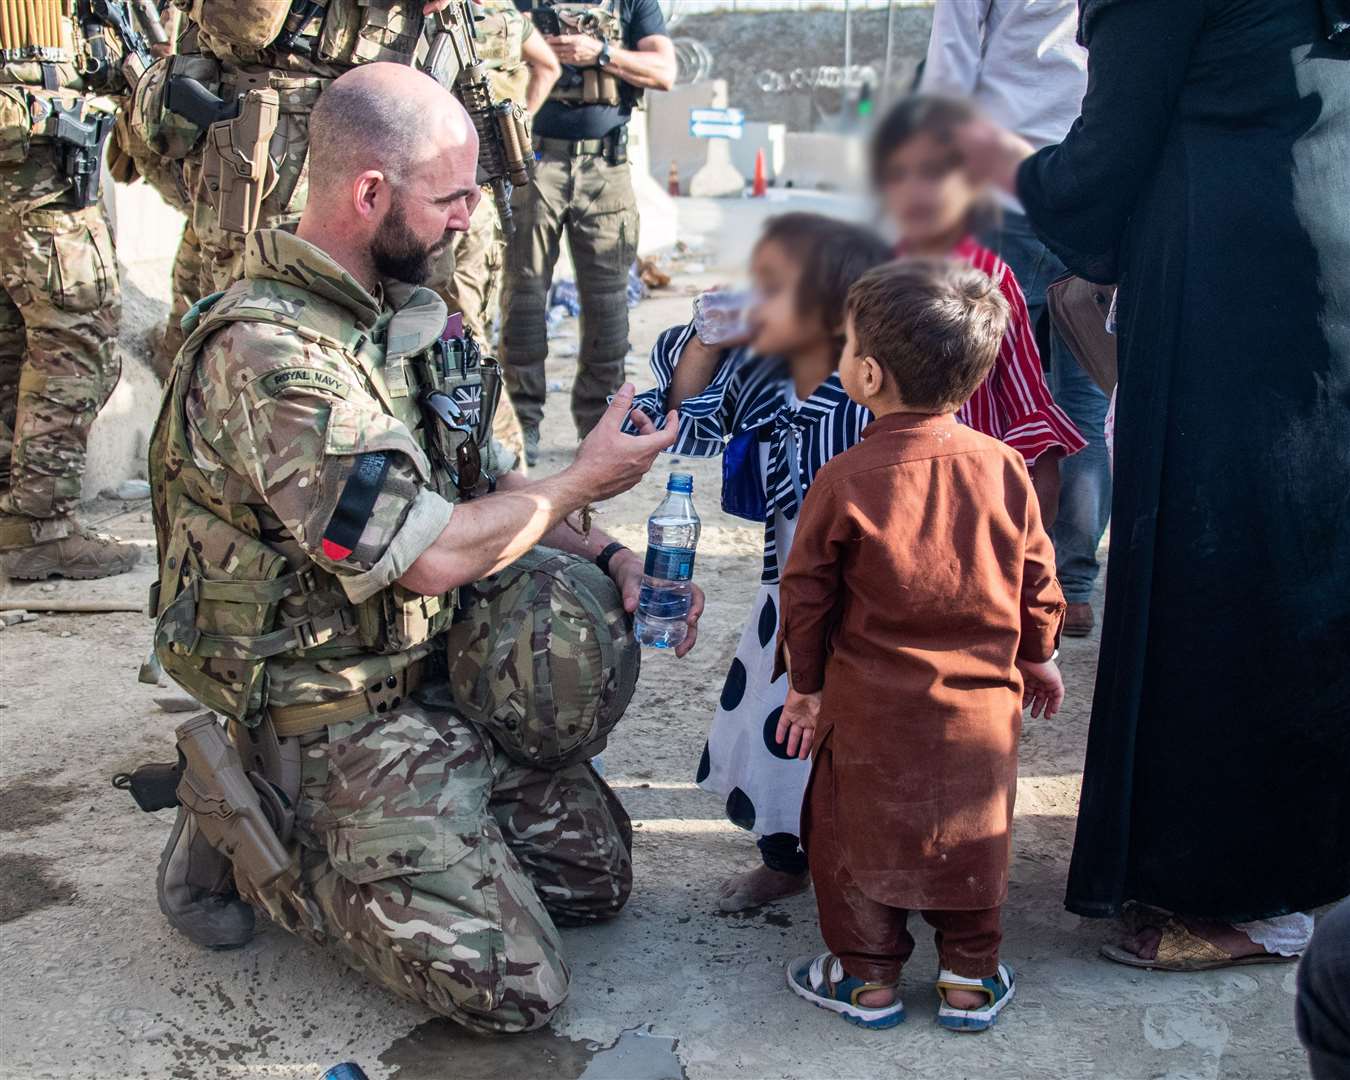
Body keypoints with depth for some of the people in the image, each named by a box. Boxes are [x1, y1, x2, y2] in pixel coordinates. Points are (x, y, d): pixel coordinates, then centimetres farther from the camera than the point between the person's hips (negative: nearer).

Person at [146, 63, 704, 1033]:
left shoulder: (405, 311, 5)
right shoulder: (265, 355, -25)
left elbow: (486, 481, 15)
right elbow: (431, 554, -25)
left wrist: (607, 559, 1)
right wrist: (581, 483, -11)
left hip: (447, 677, 9)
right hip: (338, 721, -9)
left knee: (599, 872, 13)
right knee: (515, 985, -11)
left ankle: (357, 836, 19)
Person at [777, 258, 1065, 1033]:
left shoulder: (845, 481, -15)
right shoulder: (1003, 467, -8)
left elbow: (807, 592, -6)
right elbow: (1038, 582, 2)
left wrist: (806, 685, 8)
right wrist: (1039, 657, 19)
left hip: (871, 710, -3)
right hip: (982, 708, 3)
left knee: (858, 834, 14)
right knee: (971, 840, 17)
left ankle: (869, 976, 23)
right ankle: (972, 980, 26)